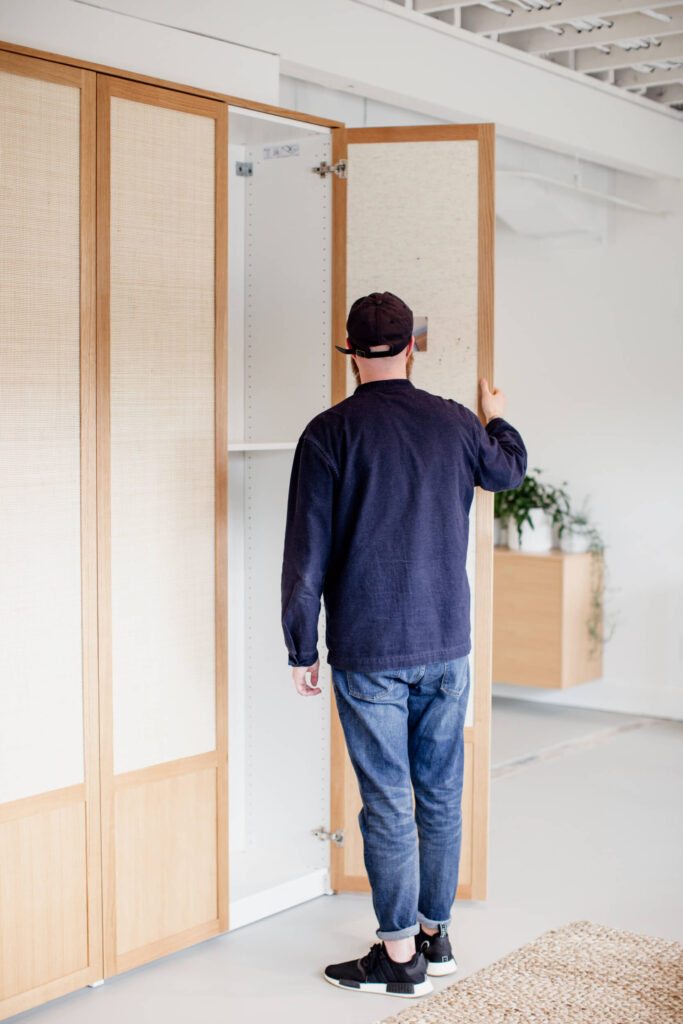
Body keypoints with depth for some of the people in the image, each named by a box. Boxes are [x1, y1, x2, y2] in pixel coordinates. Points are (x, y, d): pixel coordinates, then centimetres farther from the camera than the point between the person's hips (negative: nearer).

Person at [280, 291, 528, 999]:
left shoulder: (329, 433, -10)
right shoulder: (455, 423, 2)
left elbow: (307, 555, -10)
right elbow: (511, 470, 25)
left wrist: (301, 649, -1)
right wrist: (497, 416, 46)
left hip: (368, 653, -4)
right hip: (447, 646, 4)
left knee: (387, 802, 2)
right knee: (440, 794, 14)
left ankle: (400, 956, 11)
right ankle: (434, 934, 26)